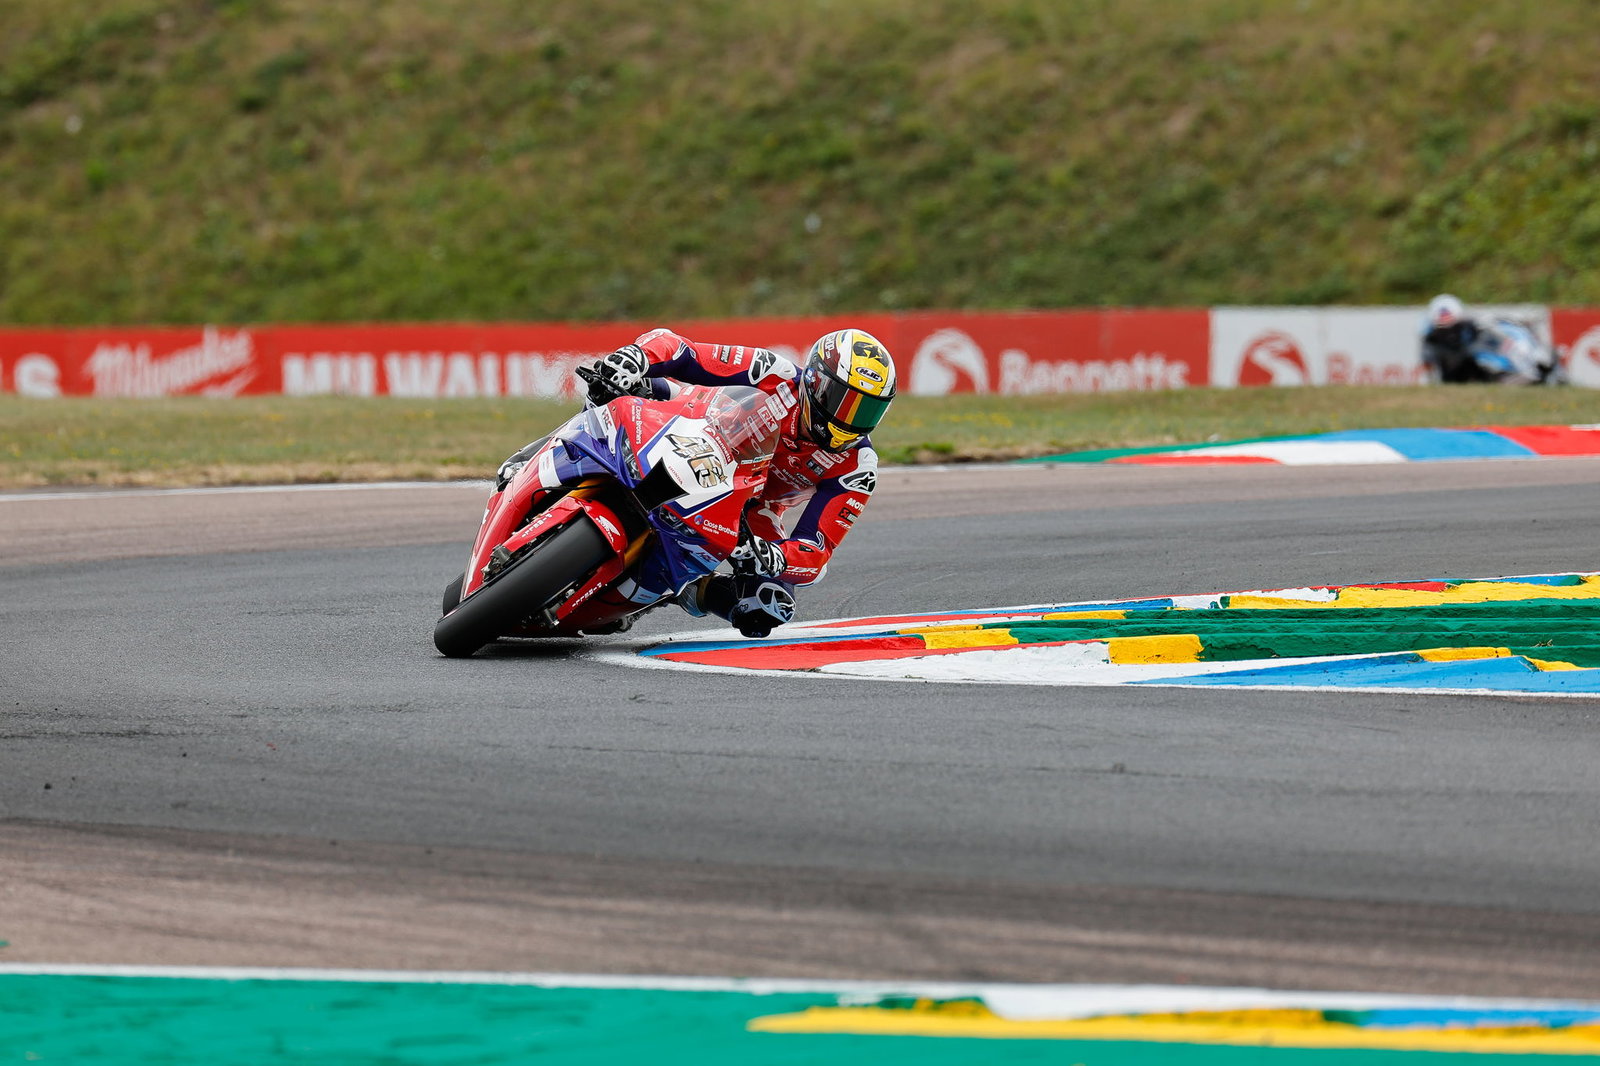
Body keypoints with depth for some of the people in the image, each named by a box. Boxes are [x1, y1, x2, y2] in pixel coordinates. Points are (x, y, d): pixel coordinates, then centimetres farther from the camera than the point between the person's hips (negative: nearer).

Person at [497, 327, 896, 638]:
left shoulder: (856, 470, -20)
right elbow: (671, 346, -25)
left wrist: (769, 557, -49)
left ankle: (685, 589, 2)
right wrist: (632, 358, -49)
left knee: (769, 608, -25)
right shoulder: (776, 376, -24)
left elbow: (815, 557, -24)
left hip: (749, 515, 1)